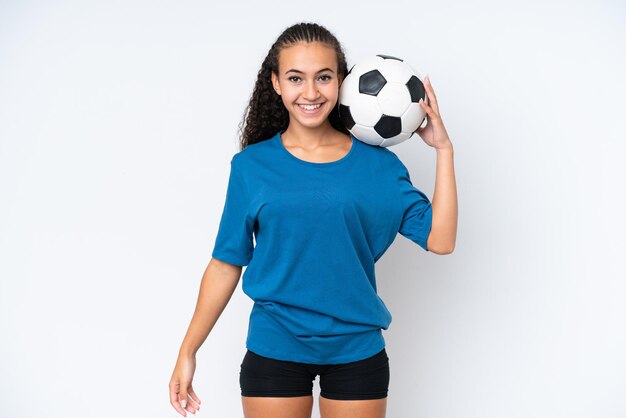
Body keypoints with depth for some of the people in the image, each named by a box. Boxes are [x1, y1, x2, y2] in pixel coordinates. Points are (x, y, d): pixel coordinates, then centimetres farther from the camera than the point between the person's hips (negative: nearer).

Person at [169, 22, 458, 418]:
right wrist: (188, 352, -1)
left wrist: (443, 148, -8)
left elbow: (440, 240, -7)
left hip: (357, 351, 1)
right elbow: (225, 264, 1)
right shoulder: (252, 166, -2)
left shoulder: (377, 165, -2)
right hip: (273, 351, 0)